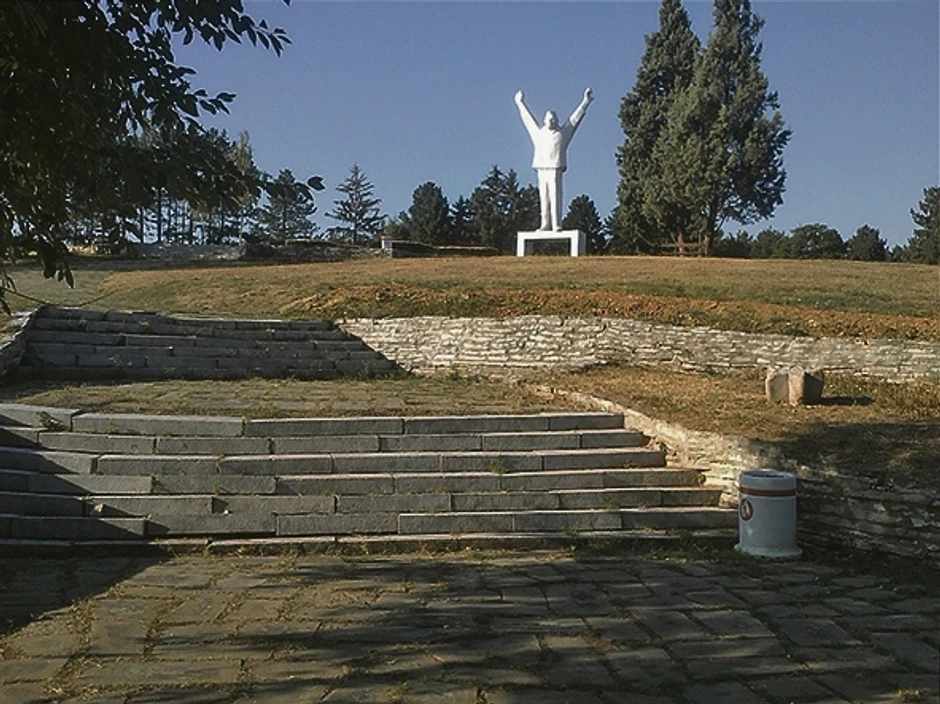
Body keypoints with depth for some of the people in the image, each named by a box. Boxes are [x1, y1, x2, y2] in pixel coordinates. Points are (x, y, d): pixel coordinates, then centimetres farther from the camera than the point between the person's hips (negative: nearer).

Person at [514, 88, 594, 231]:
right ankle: (545, 224, 3)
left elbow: (575, 117, 14)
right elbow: (527, 118, 28)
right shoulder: (538, 132, 18)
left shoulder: (562, 133, 10)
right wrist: (520, 103, 37)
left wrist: (586, 102, 17)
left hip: (555, 170, -3)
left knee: (555, 197, -8)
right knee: (543, 198, 1)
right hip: (541, 169, 3)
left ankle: (556, 225, -11)